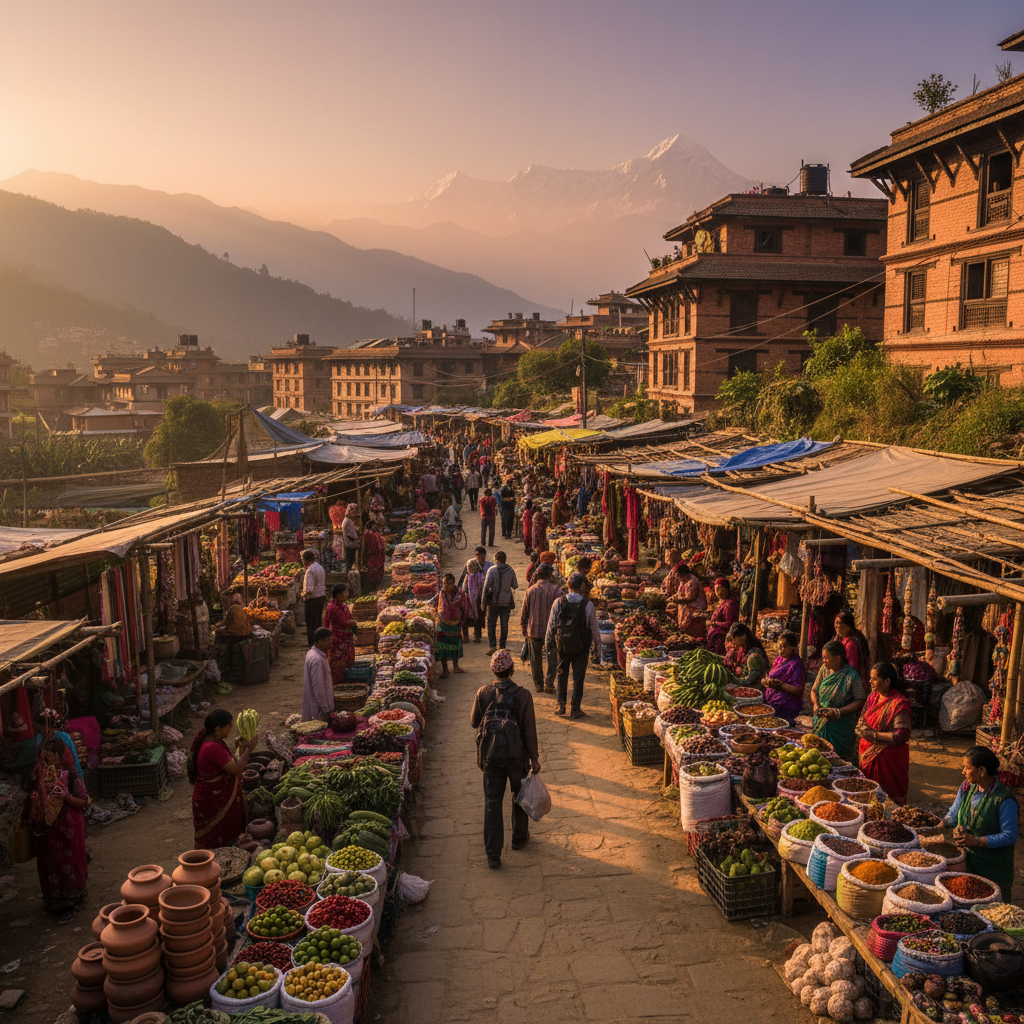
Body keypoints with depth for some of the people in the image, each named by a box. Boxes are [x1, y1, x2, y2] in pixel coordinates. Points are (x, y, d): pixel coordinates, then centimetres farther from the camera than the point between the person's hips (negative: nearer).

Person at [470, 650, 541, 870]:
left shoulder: (483, 693, -10)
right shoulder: (523, 695, -15)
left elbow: (474, 722, 2)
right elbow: (529, 731, -11)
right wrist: (534, 758, 0)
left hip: (490, 757, 1)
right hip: (516, 757, -1)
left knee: (492, 804, 8)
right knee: (519, 797, 22)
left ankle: (493, 854, 9)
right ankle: (519, 838, 40)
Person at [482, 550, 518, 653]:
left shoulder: (492, 570, -9)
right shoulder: (510, 570, -1)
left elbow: (486, 586, -9)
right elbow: (515, 586, 7)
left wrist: (483, 601, -3)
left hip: (493, 602, -2)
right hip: (506, 602, 2)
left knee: (491, 624, 7)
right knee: (504, 624, 14)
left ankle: (493, 646, -3)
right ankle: (502, 645, 19)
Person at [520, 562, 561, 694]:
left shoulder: (530, 591, -1)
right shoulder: (554, 590, -10)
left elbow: (524, 613, 4)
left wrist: (524, 631, 15)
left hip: (533, 630, 2)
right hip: (550, 631, -2)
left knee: (536, 659, 13)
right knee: (552, 658, 9)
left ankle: (538, 684, 19)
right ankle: (549, 682, -1)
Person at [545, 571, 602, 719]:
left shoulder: (558, 603, -9)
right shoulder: (588, 605, -12)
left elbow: (551, 625, -1)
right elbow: (594, 628, -3)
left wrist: (548, 641, 13)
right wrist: (598, 646, 10)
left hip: (562, 646, 1)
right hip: (581, 648, -1)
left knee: (562, 675, 18)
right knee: (578, 678, 9)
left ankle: (560, 705, 19)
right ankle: (575, 709, 14)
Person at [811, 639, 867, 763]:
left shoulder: (851, 676, -16)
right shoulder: (824, 669, 1)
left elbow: (860, 701, -15)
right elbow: (814, 689, 12)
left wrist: (838, 712, -22)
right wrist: (816, 704, -8)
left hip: (841, 726, -5)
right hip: (821, 722, 5)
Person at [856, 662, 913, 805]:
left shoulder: (899, 704, -18)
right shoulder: (873, 697, 6)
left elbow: (902, 735, -23)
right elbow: (861, 722, 15)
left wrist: (874, 735, -21)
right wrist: (863, 730, -8)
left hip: (888, 757, -7)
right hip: (868, 753, 7)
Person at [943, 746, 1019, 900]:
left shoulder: (1004, 800, -17)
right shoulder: (967, 787, 3)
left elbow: (1010, 836, -16)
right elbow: (953, 814, 13)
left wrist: (976, 841, -21)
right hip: (966, 859, 6)